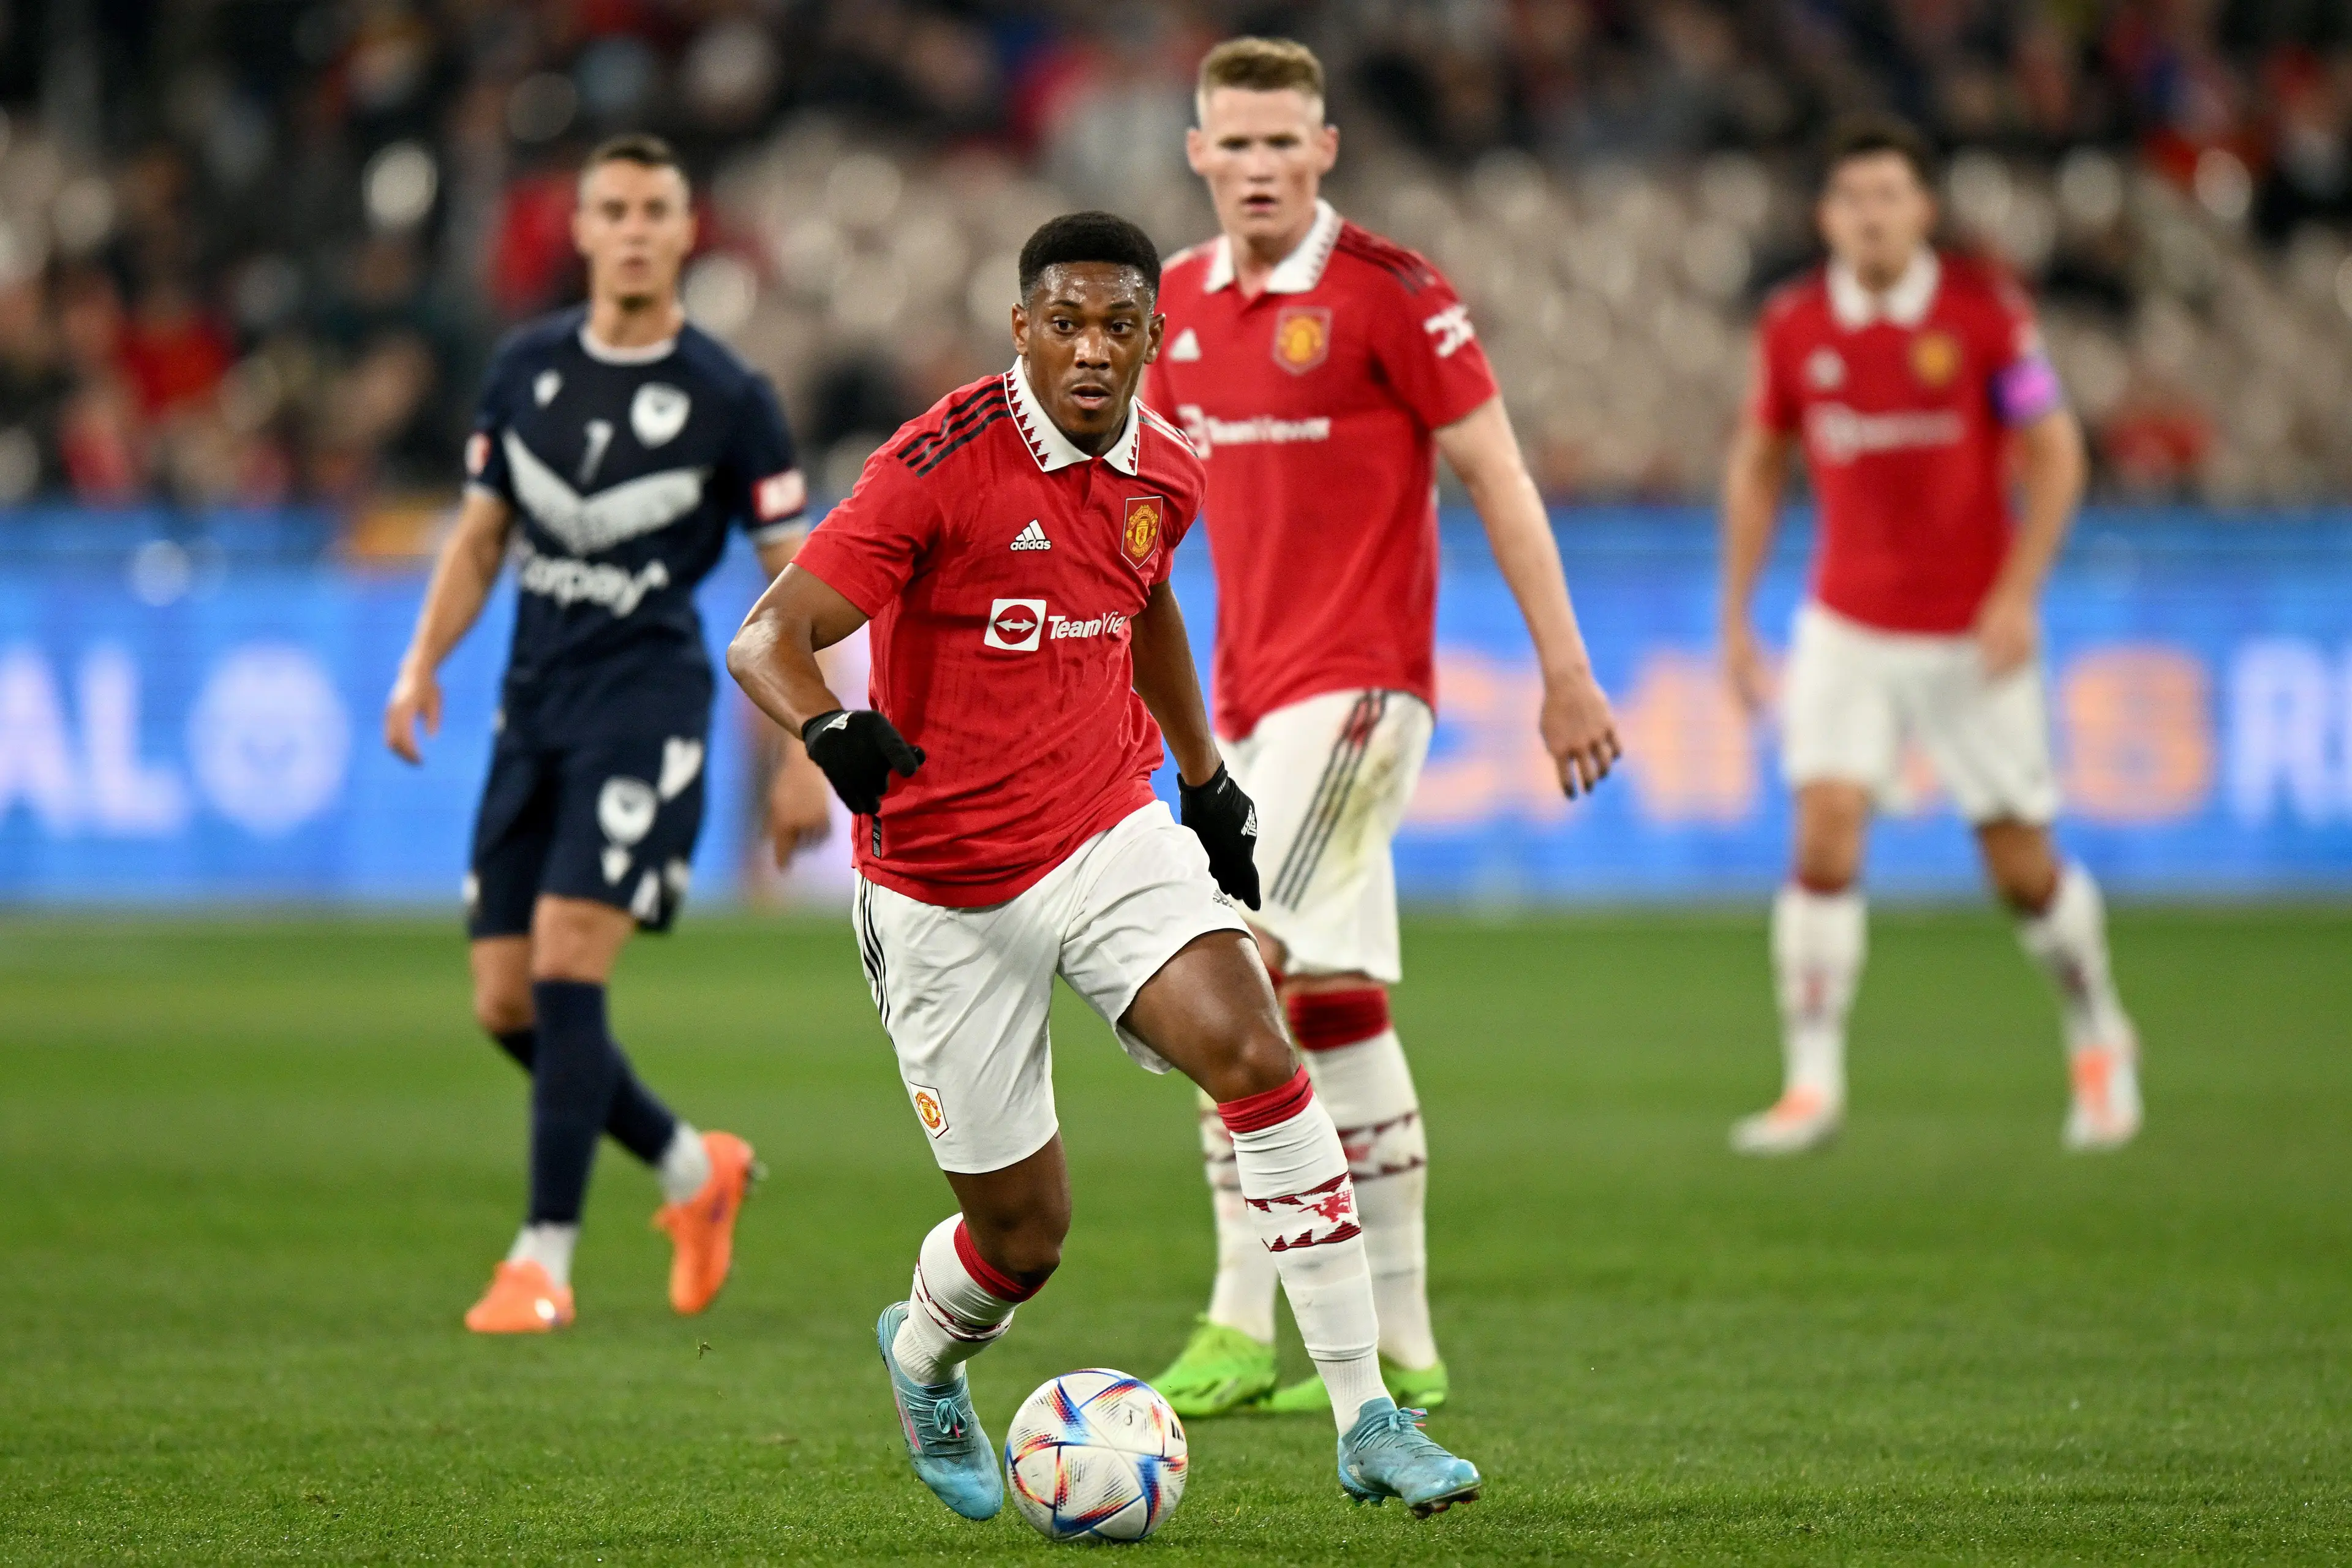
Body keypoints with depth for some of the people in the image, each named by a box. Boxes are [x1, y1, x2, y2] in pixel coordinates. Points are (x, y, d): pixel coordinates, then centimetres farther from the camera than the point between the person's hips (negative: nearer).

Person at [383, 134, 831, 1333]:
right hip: (534, 699, 5)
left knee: (568, 974, -17)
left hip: (648, 702, -5)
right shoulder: (526, 367, 8)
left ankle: (545, 1259, -9)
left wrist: (808, 758, -5)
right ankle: (693, 1169, 25)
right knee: (506, 1004, 3)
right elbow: (481, 534, 18)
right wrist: (423, 663, 4)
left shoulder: (728, 399, -4)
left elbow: (795, 580, 0)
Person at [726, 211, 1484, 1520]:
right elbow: (765, 642, -21)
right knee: (1024, 1234, 1)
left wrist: (1207, 781, 28)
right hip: (948, 892, -4)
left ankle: (1370, 1422, -18)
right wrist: (832, 731, -41)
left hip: (1111, 839, 4)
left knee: (1255, 1052, -23)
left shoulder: (1163, 476, 2)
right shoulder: (942, 468, -18)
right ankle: (925, 1360, 41)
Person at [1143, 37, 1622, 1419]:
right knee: (1336, 1004, 7)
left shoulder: (1388, 291, -9)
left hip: (1355, 685, -7)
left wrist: (1565, 667, -8)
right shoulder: (1182, 304, 11)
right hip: (1251, 696, 7)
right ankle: (1397, 1345, 11)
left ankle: (1244, 1324, -14)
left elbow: (1497, 477, -7)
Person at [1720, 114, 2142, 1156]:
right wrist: (1736, 613, 8)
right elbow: (1757, 464, 11)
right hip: (1846, 630, 2)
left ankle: (2098, 1038, 31)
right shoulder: (1793, 325, -1)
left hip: (1972, 636, -2)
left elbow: (2055, 454, -4)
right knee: (1825, 838, -14)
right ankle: (1812, 1083, -8)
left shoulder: (1985, 311, -9)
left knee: (2023, 869, 4)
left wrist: (2018, 594, -14)